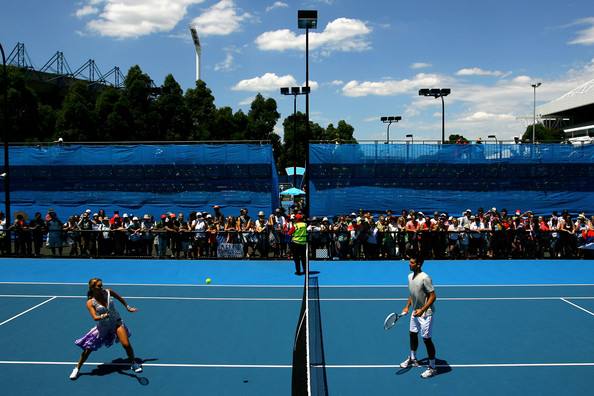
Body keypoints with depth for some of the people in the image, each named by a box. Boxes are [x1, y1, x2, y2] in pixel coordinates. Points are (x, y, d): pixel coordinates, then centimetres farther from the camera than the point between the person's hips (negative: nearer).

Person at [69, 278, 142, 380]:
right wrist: (103, 316, -47)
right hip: (103, 327, -1)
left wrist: (128, 307, 16)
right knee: (87, 349, 2)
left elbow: (120, 298, 9)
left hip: (117, 322, 1)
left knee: (126, 344, -12)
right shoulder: (90, 303, -16)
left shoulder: (108, 292, -10)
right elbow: (95, 317, -27)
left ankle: (134, 363, 13)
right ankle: (77, 368, 26)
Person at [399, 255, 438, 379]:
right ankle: (412, 359, 41)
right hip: (415, 312, 8)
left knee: (427, 339, -3)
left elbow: (433, 296, -21)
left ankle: (432, 368, 10)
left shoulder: (425, 278, -24)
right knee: (412, 334, 20)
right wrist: (407, 306, 8)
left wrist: (422, 310, -26)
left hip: (425, 314, -8)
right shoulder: (410, 276, 2)